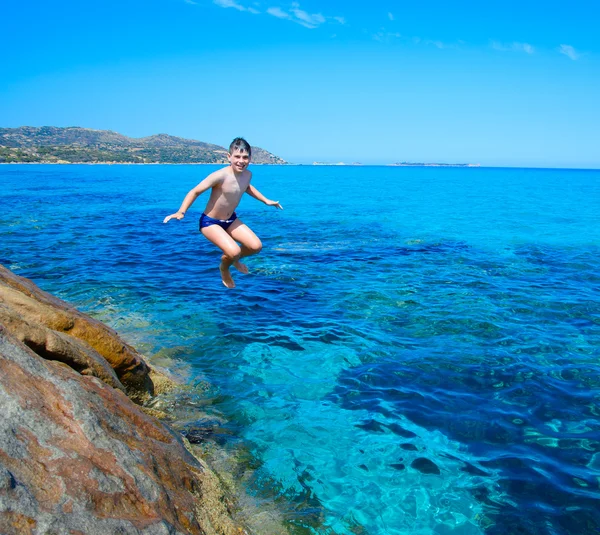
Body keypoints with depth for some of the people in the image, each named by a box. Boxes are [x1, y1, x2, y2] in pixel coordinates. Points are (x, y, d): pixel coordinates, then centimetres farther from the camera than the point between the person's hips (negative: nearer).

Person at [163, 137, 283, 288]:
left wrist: (266, 200, 22)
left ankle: (234, 259, 30)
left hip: (230, 220, 7)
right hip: (210, 222, -7)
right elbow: (195, 191, -23)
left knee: (256, 246, -4)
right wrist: (181, 211, -35)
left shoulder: (247, 174, -7)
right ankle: (224, 269, 13)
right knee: (234, 251, -25)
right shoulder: (220, 176, -30)